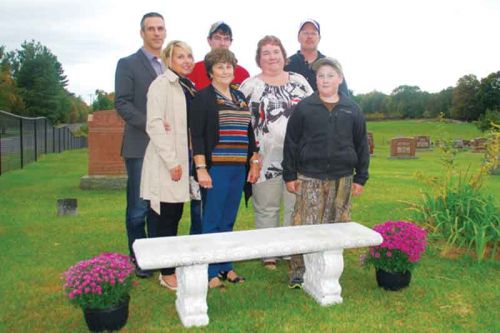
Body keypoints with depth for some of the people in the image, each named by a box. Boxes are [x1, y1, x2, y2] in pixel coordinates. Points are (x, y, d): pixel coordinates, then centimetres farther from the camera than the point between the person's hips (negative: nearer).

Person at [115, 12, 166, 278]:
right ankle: (139, 258, 16)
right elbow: (122, 103, -8)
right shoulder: (127, 64, 2)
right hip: (141, 146, -4)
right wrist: (150, 124, -21)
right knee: (139, 207, 2)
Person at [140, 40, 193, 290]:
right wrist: (171, 161, -17)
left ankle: (172, 267, 25)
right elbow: (154, 124, -15)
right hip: (165, 165, -7)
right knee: (164, 217, 0)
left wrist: (182, 161, 11)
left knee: (175, 216, 13)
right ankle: (166, 272, 12)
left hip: (180, 162, 7)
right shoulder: (161, 84, -8)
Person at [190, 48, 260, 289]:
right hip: (215, 168, -6)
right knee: (212, 221, 0)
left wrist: (254, 162, 14)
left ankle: (225, 266, 24)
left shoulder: (240, 98, 16)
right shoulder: (203, 98, -2)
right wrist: (201, 169, -15)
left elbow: (249, 133, 19)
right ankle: (211, 272, 11)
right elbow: (196, 136, -9)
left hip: (238, 169, 6)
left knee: (228, 221, 12)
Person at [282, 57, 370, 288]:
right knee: (305, 226, -2)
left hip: (342, 178, 2)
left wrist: (360, 178, 7)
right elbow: (291, 142, 2)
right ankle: (299, 272, 10)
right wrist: (290, 175, -1)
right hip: (309, 178, -2)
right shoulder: (304, 108, 1)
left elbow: (361, 145, 10)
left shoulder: (352, 110, 7)